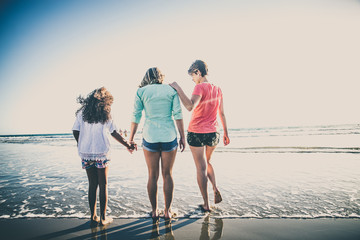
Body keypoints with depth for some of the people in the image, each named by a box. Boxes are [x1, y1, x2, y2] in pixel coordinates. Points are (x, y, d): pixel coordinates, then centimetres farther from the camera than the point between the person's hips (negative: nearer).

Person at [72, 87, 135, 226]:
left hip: (85, 153, 3)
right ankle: (103, 218, 14)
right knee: (103, 185, 7)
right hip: (102, 152, -3)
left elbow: (75, 132, 4)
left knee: (92, 184, 13)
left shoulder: (82, 112, 7)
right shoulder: (105, 114, -1)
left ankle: (93, 216, 20)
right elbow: (114, 133, 0)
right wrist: (127, 146, 10)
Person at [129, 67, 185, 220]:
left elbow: (136, 117, 3)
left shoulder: (141, 91, 3)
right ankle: (167, 211, 22)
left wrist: (131, 138, 11)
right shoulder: (171, 90, 4)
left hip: (150, 137, 0)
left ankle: (154, 211, 23)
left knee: (152, 176, 11)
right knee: (167, 175, 11)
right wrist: (182, 137, 4)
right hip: (169, 137, 0)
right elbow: (178, 115, -2)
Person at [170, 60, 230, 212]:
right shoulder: (217, 89, 7)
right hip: (213, 134, 6)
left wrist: (178, 88, -23)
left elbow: (190, 106, -31)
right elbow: (222, 114, 11)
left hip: (197, 133, -6)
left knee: (201, 168, 6)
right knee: (207, 162, 29)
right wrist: (226, 133, 18)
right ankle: (215, 189, 14)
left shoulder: (200, 87, -13)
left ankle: (206, 205, 16)